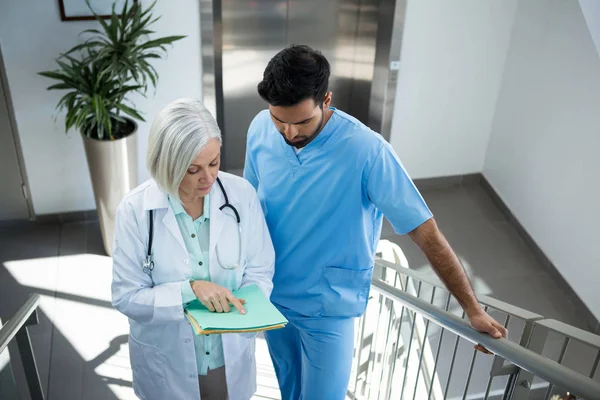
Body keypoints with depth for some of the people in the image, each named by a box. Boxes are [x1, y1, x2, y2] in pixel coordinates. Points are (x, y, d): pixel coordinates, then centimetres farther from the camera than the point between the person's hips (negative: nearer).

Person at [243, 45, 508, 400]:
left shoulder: (366, 150, -27)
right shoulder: (260, 130, -12)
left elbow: (426, 233, -21)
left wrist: (473, 309, -17)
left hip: (328, 305, -4)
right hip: (271, 293, 4)